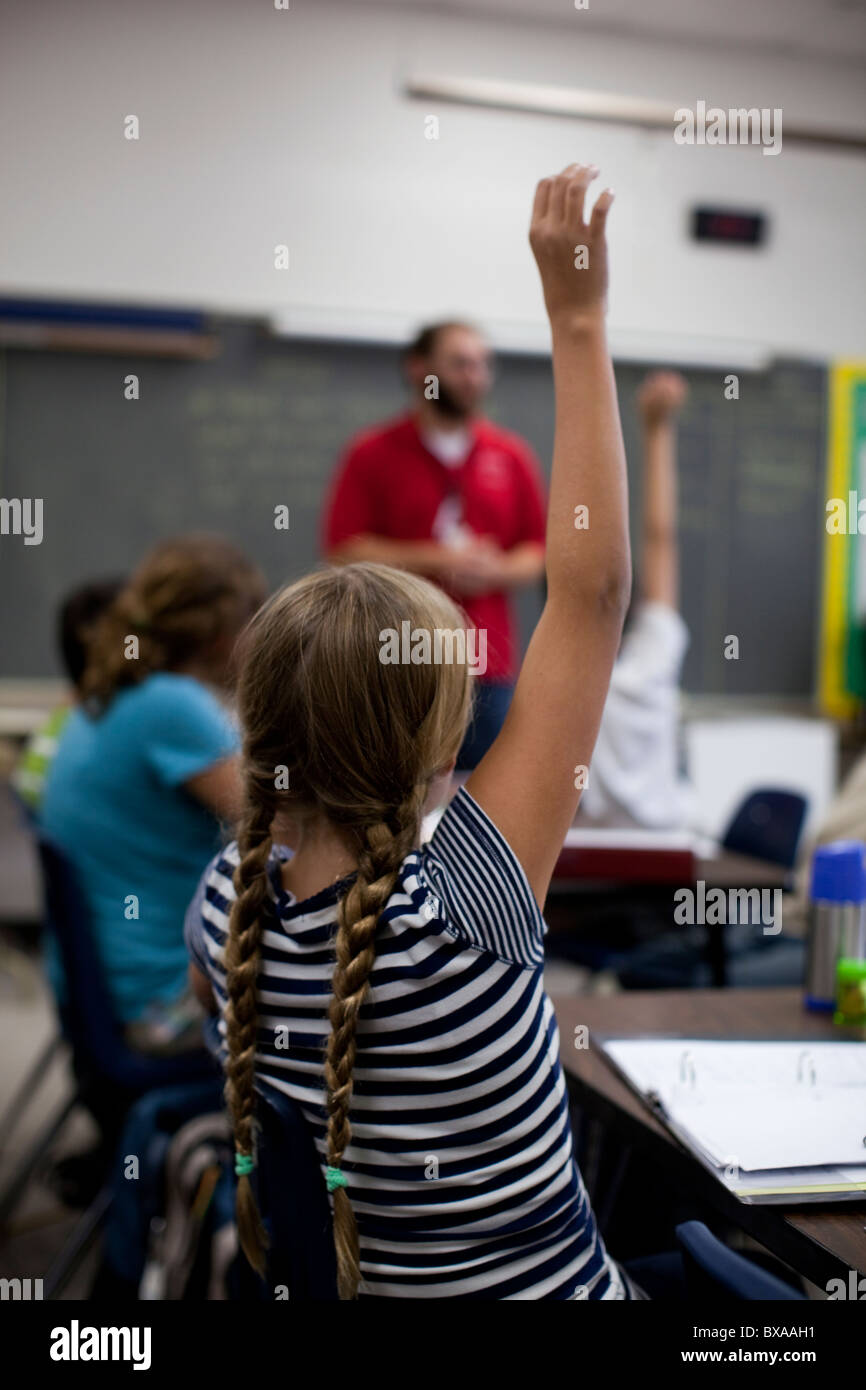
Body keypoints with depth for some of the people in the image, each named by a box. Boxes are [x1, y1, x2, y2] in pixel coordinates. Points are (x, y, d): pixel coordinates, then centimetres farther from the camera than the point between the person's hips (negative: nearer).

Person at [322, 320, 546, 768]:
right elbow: (343, 550, -3)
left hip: (490, 664, 3)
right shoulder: (373, 453, 4)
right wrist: (435, 560, -9)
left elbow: (538, 552, 14)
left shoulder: (512, 456, 12)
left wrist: (495, 571, -7)